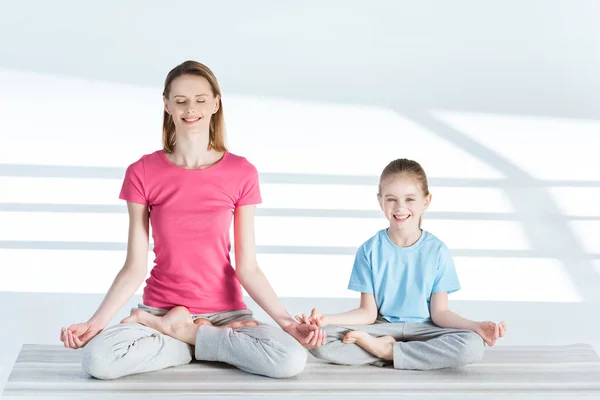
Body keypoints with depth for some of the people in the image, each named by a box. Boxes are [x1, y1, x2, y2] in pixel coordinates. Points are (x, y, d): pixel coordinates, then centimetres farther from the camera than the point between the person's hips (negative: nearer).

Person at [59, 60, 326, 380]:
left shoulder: (241, 173, -4)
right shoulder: (142, 173, -3)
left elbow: (247, 267, -2)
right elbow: (134, 268, -3)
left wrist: (287, 322, -14)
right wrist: (94, 324, -15)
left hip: (226, 311, 1)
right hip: (160, 308, 0)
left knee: (291, 360, -30)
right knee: (97, 359, -32)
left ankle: (182, 331, -6)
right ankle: (209, 338, -8)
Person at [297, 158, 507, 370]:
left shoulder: (437, 251, -3)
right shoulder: (369, 251, -2)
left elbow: (439, 312, -3)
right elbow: (368, 312, -1)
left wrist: (476, 326, -21)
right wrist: (326, 319, -17)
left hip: (422, 329, 1)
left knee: (472, 346, -31)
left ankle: (386, 351, -19)